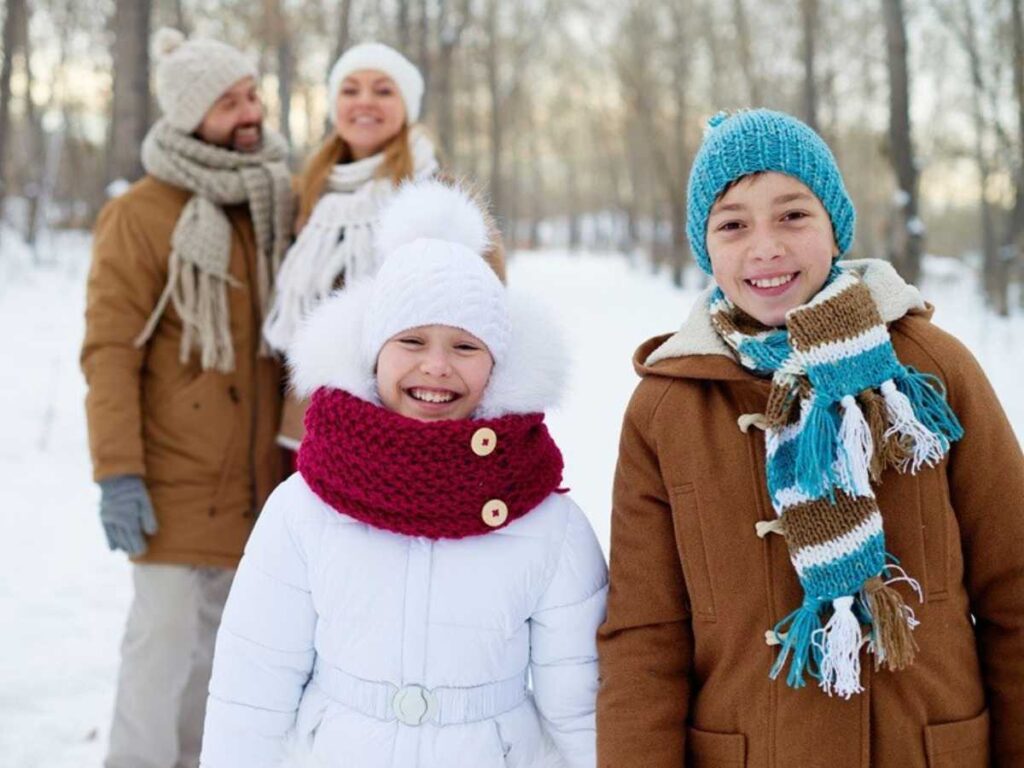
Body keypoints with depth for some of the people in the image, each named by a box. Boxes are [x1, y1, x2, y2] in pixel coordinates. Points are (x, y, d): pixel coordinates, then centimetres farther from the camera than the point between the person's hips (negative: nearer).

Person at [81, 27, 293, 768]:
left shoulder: (275, 201, 9)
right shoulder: (142, 214, -10)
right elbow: (110, 350, -13)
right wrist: (118, 473, -18)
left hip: (256, 474, 6)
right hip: (177, 475, -5)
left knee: (220, 634, 13)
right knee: (166, 631, -3)